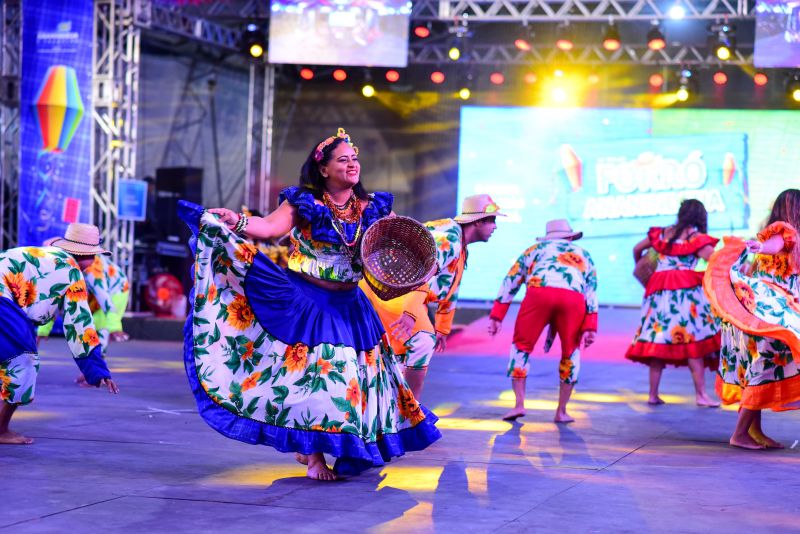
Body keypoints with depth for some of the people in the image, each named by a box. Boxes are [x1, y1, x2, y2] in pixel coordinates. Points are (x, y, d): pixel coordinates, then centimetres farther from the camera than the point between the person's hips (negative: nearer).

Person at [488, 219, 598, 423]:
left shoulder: (536, 249, 35)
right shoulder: (583, 255, 36)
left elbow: (511, 280, 25)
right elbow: (591, 291, 21)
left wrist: (496, 316, 22)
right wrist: (590, 327, 13)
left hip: (539, 291, -1)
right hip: (574, 298, 1)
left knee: (522, 345, 16)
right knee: (571, 352, 19)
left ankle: (519, 404, 6)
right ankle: (561, 411, 17)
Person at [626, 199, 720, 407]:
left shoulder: (662, 233, 16)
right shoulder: (696, 238, 2)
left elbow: (637, 249, 26)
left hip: (658, 289, 5)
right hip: (686, 289, -5)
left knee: (658, 341, 5)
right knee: (693, 341, -5)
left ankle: (653, 394, 5)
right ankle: (701, 394, -9)